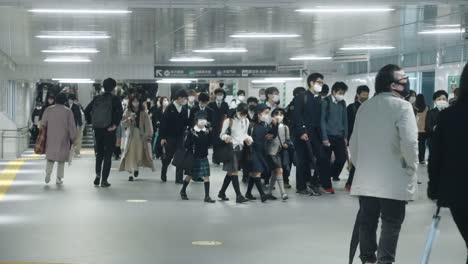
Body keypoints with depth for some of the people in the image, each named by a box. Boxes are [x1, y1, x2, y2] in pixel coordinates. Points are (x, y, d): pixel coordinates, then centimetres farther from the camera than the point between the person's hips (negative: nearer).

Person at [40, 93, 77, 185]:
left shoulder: (49, 109, 0)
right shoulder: (68, 111, -6)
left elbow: (43, 124, 2)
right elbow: (72, 127, -5)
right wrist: (73, 139, 4)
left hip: (51, 138, 2)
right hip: (63, 139, -2)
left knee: (50, 157, 12)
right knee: (61, 159, 9)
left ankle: (48, 172, -11)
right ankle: (59, 178, 7)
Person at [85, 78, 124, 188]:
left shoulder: (96, 98, 6)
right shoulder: (115, 99, -6)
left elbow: (86, 110, 2)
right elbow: (119, 112, -21)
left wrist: (91, 122, 9)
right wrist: (115, 124, -14)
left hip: (97, 129, 4)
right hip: (109, 130, -3)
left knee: (99, 153, 20)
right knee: (108, 155, 3)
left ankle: (98, 174, 5)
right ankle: (104, 180, 2)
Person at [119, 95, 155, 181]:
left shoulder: (143, 113, 1)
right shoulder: (127, 112, 4)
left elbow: (148, 125, -2)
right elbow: (123, 124, 0)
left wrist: (148, 136, -10)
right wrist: (129, 119, -18)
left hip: (141, 136, 0)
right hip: (131, 136, 0)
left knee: (139, 154, 3)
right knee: (130, 154, -9)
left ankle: (136, 168, 32)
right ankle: (130, 173, -8)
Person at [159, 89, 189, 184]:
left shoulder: (184, 109, 5)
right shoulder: (170, 108, -8)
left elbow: (186, 122, 10)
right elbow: (164, 122, -9)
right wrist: (162, 137, -11)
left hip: (180, 137, 3)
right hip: (170, 137, -3)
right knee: (168, 157, 9)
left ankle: (179, 178, 1)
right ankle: (163, 175, 32)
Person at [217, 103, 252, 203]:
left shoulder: (246, 121, 8)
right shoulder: (229, 121, -8)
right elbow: (222, 134, -5)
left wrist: (247, 139, -1)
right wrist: (226, 137, -28)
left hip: (240, 148, 6)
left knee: (230, 172, 10)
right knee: (234, 171, -11)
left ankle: (222, 192, 22)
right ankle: (239, 196, -14)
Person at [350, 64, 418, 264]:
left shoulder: (364, 107, 11)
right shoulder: (401, 106, -10)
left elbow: (354, 143, 13)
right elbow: (409, 142, -20)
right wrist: (412, 167, -6)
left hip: (365, 178, 6)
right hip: (393, 180, -6)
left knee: (367, 222, 11)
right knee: (391, 223, 0)